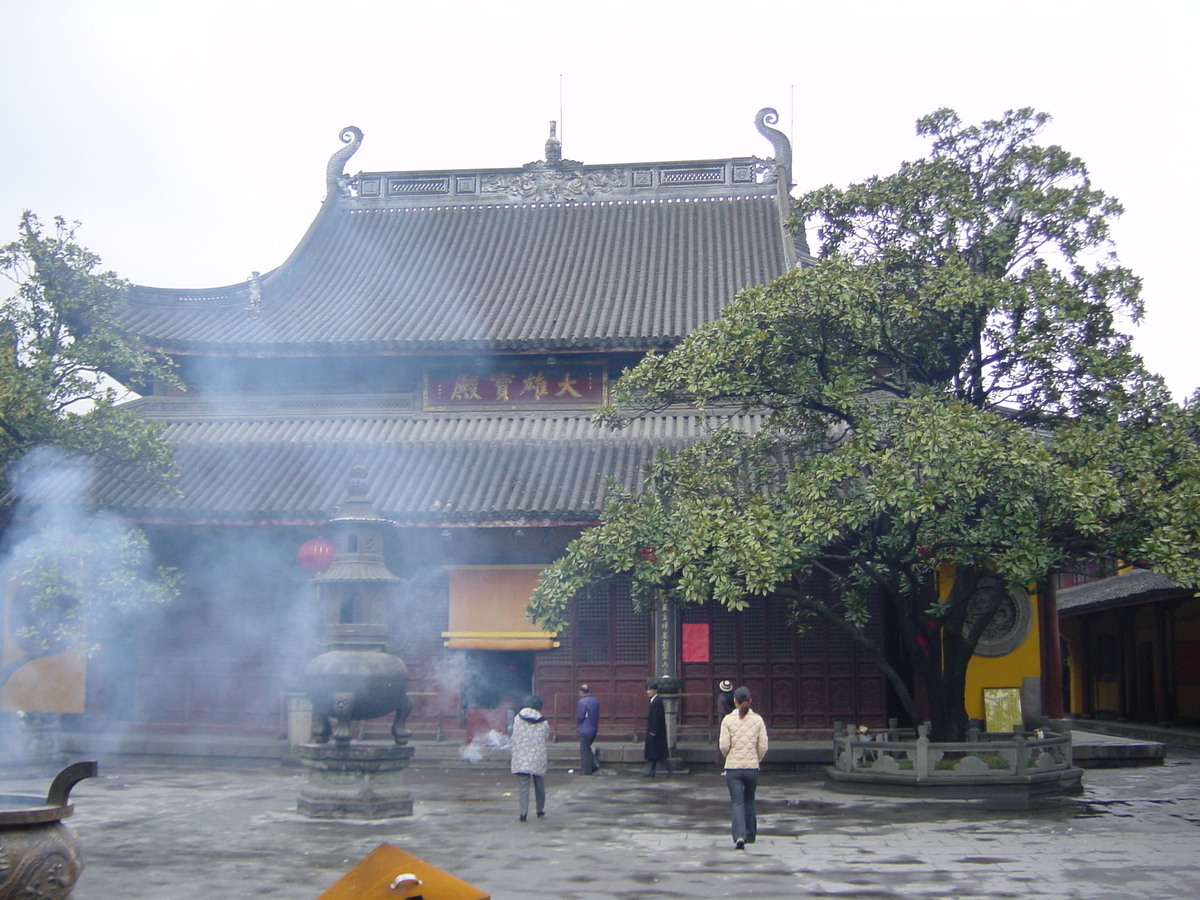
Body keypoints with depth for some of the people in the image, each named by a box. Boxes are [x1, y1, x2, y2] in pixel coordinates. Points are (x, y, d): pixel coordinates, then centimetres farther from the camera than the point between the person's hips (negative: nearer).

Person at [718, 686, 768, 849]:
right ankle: (750, 835, 29)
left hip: (733, 767, -2)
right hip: (752, 767, 2)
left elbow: (724, 745, -8)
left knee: (737, 802, -1)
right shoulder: (758, 719, -1)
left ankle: (739, 836, -18)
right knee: (749, 801, 19)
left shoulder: (728, 720, -5)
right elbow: (763, 746, -2)